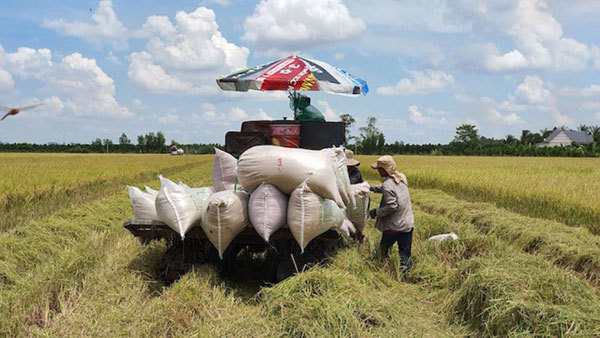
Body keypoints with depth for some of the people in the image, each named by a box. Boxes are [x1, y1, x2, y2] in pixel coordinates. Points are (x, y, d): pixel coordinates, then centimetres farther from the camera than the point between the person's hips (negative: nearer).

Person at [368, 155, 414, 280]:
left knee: (383, 250, 17)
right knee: (405, 254, 10)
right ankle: (403, 278, 8)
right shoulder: (401, 178, 5)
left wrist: (376, 212, -11)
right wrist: (373, 188, 22)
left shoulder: (388, 184, -19)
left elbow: (392, 206, -23)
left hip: (393, 226, -6)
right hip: (408, 224, 7)